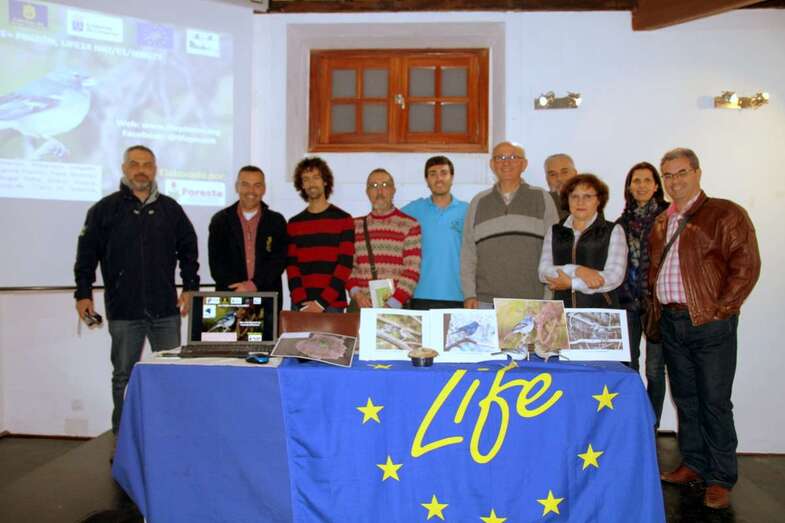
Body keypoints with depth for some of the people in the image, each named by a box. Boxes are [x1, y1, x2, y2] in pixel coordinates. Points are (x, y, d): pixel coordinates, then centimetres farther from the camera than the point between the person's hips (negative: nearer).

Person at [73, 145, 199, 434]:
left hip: (166, 309, 2)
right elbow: (87, 254, 2)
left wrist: (190, 287, 6)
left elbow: (188, 250, 12)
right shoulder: (105, 209, 1)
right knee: (123, 377, 9)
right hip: (123, 312, -2)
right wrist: (83, 294, -3)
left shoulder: (170, 208, 7)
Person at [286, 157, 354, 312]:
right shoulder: (293, 223, 10)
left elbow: (345, 264, -5)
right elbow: (291, 265, 5)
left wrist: (322, 302, -13)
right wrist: (301, 302, -9)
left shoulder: (344, 220, 1)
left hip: (332, 305, -2)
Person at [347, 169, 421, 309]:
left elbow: (412, 270, -6)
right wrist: (356, 293, -6)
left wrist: (392, 304, -14)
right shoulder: (355, 226, 11)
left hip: (396, 307, -2)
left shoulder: (409, 225, 0)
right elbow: (348, 266, 11)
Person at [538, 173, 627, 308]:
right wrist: (577, 270, -15)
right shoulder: (554, 232, 13)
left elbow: (614, 277, -5)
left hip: (602, 311, -2)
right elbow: (544, 272, 0)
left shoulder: (613, 231, 7)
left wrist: (570, 283, -10)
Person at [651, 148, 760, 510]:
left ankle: (721, 479, 10)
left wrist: (719, 310, -13)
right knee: (685, 397, 14)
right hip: (670, 322, 6)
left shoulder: (725, 214, -5)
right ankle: (693, 465, 26)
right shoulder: (661, 223, 14)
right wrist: (656, 306, 10)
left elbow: (746, 266, -11)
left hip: (710, 323, -6)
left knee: (714, 402, -1)